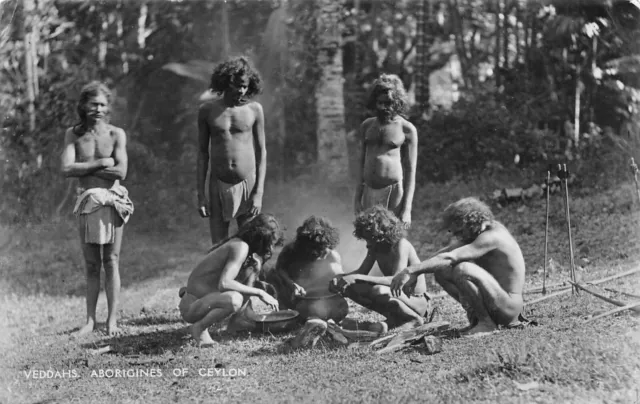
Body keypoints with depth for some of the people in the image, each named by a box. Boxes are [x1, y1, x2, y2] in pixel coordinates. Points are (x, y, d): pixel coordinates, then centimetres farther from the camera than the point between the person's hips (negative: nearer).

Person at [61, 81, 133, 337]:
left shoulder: (116, 134, -1)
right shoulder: (73, 134, 4)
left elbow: (120, 172, -12)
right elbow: (67, 169, -9)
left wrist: (84, 169, -9)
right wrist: (100, 163, -11)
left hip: (112, 202, -2)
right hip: (86, 202, 2)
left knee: (111, 262, 1)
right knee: (91, 265, 7)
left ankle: (112, 320, 4)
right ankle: (90, 320, 12)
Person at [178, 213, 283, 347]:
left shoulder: (237, 244, 7)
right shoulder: (240, 247, -21)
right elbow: (224, 283, -34)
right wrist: (259, 293, -28)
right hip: (190, 307, -9)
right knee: (234, 299, -38)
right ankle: (199, 328, -13)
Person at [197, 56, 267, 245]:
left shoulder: (254, 109, 0)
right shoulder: (207, 111, 2)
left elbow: (261, 152, 2)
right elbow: (202, 153, 6)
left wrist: (259, 193, -6)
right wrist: (200, 195, 0)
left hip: (247, 186, -1)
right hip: (218, 187, 1)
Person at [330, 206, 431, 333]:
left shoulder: (401, 245, -22)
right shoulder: (375, 246, 1)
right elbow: (362, 271, 7)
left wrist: (358, 277, -37)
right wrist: (340, 277, -15)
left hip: (418, 302, -8)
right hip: (398, 296, 8)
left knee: (379, 291, -36)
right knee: (349, 288, -6)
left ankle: (415, 319, -12)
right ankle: (394, 320, -4)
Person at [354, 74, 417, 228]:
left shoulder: (407, 129, 1)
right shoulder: (367, 125, 13)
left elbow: (410, 171, -2)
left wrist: (407, 209, -9)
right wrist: (357, 198, 12)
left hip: (394, 192, -4)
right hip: (369, 192, 4)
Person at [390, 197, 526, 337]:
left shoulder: (491, 236, -23)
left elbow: (449, 258, -31)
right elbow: (444, 253, 5)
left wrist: (410, 270, -34)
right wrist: (414, 273, -9)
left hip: (508, 308, -9)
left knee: (462, 269, -31)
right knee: (441, 271, 4)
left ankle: (486, 323, -14)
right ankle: (476, 318, 6)